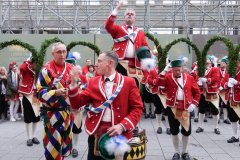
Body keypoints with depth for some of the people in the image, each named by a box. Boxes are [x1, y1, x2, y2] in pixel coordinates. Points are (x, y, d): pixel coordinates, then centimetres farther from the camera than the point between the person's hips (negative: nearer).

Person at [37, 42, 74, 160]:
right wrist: (56, 93, -27)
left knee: (65, 141, 17)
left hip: (68, 111, 6)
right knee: (53, 144, -3)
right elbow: (40, 92, -13)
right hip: (53, 113, -6)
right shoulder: (47, 70, -12)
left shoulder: (71, 68, 5)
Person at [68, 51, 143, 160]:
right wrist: (74, 83, -8)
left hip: (119, 133, -2)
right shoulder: (93, 82, 9)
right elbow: (77, 104, 5)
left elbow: (137, 108, -4)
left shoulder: (128, 82, -1)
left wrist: (122, 126, -16)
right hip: (96, 132, 3)